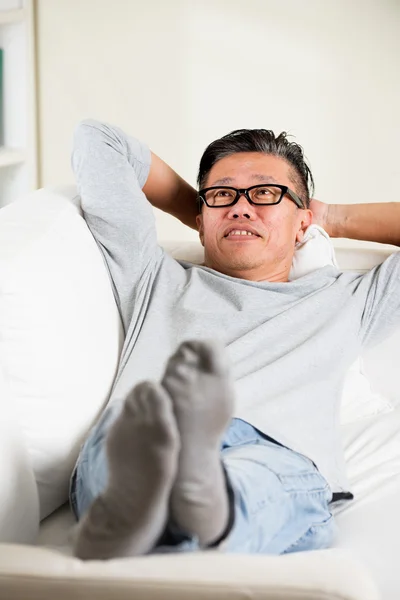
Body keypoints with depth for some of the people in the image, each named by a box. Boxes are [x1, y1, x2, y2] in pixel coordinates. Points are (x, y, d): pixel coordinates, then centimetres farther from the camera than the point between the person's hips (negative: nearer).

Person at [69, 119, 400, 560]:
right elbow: (94, 140, 45)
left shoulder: (344, 301, 38)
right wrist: (190, 207, 54)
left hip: (281, 461, 0)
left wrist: (334, 219, 45)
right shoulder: (155, 279, 38)